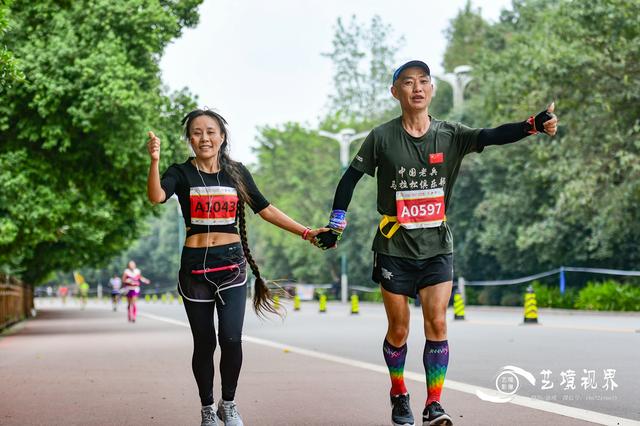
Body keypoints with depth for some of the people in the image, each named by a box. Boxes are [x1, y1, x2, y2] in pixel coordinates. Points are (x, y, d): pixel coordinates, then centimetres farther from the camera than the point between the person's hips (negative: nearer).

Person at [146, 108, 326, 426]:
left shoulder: (237, 172, 6)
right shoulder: (182, 173, -2)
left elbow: (265, 209, 9)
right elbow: (157, 196, -21)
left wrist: (305, 232, 4)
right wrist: (155, 160, -37)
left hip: (231, 264, 1)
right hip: (195, 266, -1)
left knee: (231, 339, -11)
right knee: (204, 343, 6)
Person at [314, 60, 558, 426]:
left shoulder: (451, 135, -1)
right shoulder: (382, 137, -4)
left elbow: (493, 136, -16)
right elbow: (351, 178, 4)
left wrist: (534, 124, -33)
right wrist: (336, 226, 1)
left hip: (437, 247, 1)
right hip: (394, 248, -1)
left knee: (437, 324, -9)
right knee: (398, 329, 6)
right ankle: (400, 396, 28)